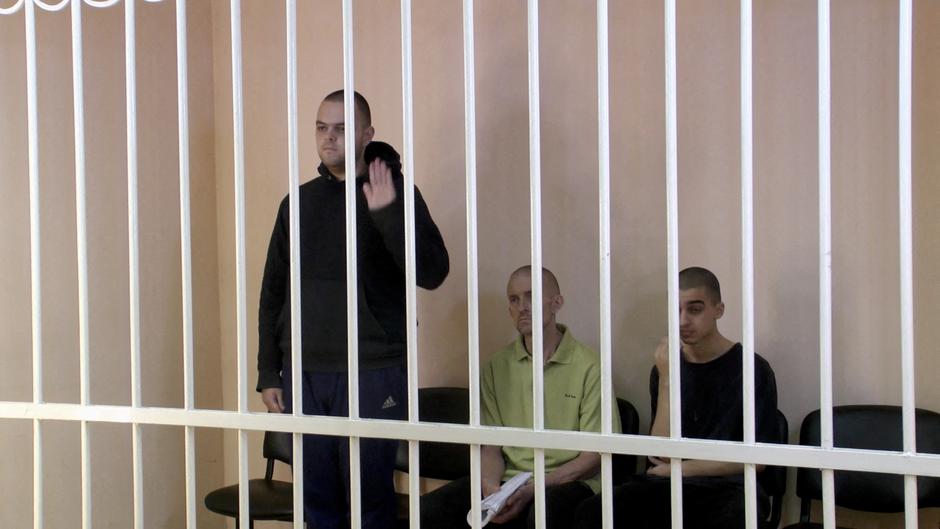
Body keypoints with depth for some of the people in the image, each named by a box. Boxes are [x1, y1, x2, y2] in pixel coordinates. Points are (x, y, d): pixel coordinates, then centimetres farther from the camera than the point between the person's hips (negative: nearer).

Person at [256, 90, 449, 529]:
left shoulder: (395, 192, -1)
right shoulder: (298, 202, 12)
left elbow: (433, 273, -12)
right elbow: (273, 291, 15)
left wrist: (387, 213, -23)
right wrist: (268, 373, 11)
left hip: (373, 375, -4)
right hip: (303, 375, 4)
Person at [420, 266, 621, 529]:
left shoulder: (588, 366, -3)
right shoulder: (497, 366, 12)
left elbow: (597, 453, -5)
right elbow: (491, 446, 11)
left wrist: (536, 487, -16)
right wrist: (490, 486, -11)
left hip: (568, 480, -4)